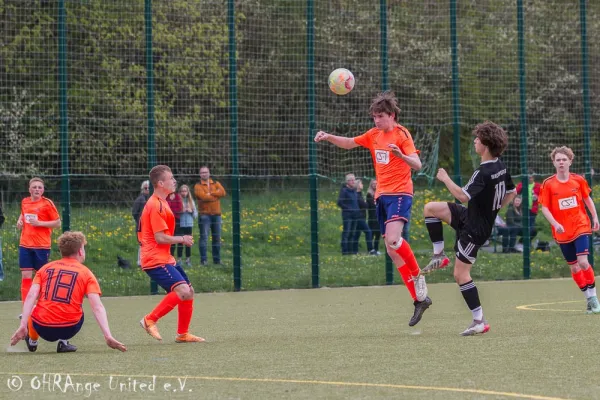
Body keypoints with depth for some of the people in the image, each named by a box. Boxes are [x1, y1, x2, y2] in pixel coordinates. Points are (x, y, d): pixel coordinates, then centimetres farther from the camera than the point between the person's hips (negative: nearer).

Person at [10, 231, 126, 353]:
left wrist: (23, 326, -12)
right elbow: (97, 306, -9)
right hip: (69, 328, -2)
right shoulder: (86, 273, 5)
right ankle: (63, 342, 17)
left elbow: (31, 296, -4)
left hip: (42, 328, 2)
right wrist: (108, 337, -16)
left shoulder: (45, 268, 11)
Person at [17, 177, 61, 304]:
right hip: (25, 245, 4)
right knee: (26, 276, -1)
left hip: (42, 246, -4)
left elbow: (57, 223, -6)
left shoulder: (47, 203, -7)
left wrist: (39, 223, -17)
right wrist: (20, 220, 5)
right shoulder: (25, 202, 7)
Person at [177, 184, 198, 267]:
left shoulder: (191, 201, 8)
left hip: (189, 225, 3)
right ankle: (179, 260, 5)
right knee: (180, 242, -2)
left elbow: (196, 214, 11)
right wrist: (180, 211, -20)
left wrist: (191, 211, -8)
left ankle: (188, 260, 13)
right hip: (180, 225, -3)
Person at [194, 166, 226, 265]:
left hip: (216, 215, 4)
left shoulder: (216, 184, 13)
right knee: (204, 237, -9)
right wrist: (216, 195, -6)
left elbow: (223, 192, -6)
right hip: (205, 215, -4)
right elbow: (203, 197, -16)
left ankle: (217, 259, 16)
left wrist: (210, 193, -13)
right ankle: (203, 259, -9)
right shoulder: (198, 186, 1)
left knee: (217, 238, 8)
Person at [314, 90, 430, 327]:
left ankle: (417, 276, -9)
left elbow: (417, 165, -17)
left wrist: (401, 155, -37)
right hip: (382, 195, 8)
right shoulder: (374, 135, 13)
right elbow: (349, 143, 25)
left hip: (399, 193, -8)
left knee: (392, 239, -31)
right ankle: (419, 299, 8)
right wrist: (328, 137, 8)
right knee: (392, 251, 3)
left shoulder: (401, 134, -8)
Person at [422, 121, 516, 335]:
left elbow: (463, 195, -33)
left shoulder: (483, 173, -27)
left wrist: (445, 179, -18)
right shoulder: (501, 167, 1)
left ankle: (480, 321, -2)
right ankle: (439, 256, 13)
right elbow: (511, 193, 14)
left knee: (460, 274, -4)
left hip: (475, 229, -9)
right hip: (469, 216, 9)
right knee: (430, 208, 8)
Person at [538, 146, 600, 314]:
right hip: (562, 231, 1)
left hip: (581, 227, -1)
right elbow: (544, 208, -6)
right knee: (573, 266, 6)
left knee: (582, 262, -15)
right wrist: (555, 224, -19)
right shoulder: (548, 184, -5)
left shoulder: (578, 180, -2)